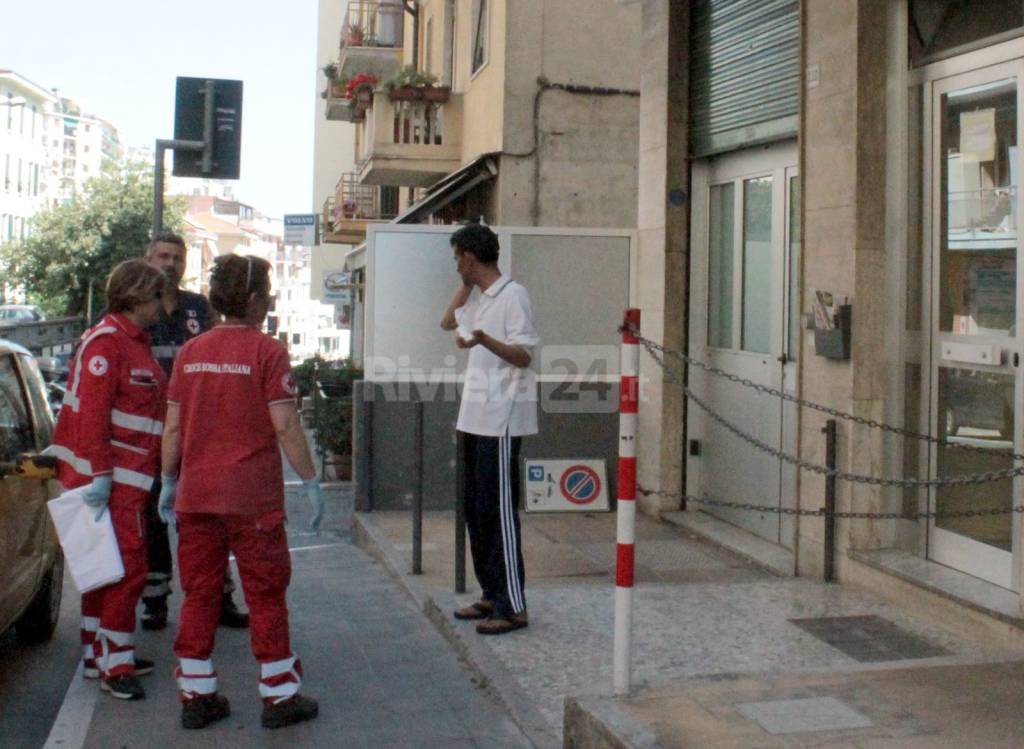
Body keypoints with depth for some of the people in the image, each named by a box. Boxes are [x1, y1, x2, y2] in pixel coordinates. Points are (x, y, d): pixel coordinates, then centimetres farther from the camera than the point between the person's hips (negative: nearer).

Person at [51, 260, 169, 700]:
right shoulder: (106, 342, -14)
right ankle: (114, 667, -1)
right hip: (110, 478, -10)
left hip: (127, 477, 10)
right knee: (127, 567, -8)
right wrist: (100, 475, -23)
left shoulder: (135, 343, 17)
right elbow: (92, 413, -20)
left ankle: (99, 656, 25)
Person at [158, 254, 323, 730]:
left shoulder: (191, 352, 7)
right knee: (265, 594, 5)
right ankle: (280, 696, 11)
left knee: (199, 594, 11)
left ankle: (195, 696, 17)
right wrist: (311, 482, -5)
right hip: (253, 497, -5)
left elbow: (173, 427, 8)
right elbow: (285, 427, -12)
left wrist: (169, 482, 18)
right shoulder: (267, 351, -8)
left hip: (195, 495, 5)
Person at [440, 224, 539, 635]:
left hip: (501, 420, -9)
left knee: (499, 511, -7)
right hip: (476, 417, 9)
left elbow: (523, 356, -15)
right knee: (476, 509, 12)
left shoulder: (512, 295, -10)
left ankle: (512, 607, -2)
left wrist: (484, 339, -33)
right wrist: (467, 284, 19)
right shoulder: (480, 299, 16)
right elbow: (448, 321, 32)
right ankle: (492, 594, 21)